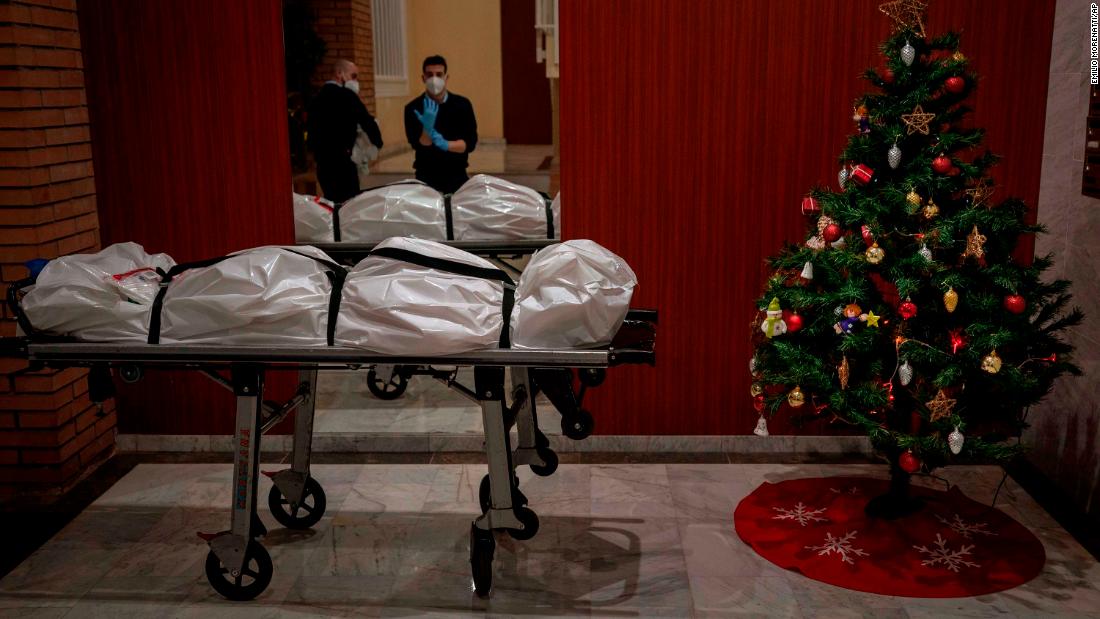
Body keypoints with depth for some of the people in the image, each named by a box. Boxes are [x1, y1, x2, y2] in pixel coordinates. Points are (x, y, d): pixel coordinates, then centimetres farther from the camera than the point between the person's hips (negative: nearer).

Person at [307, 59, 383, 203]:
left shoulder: (318, 97, 14)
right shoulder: (345, 95, -9)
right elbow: (368, 122, -11)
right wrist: (377, 143, 4)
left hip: (322, 162, 8)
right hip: (341, 162, -8)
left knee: (333, 203, 12)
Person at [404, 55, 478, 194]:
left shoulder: (462, 104, -1)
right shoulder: (413, 108, -4)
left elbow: (470, 142, -8)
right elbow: (418, 145, -12)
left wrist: (446, 144, -26)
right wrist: (427, 128, -32)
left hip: (457, 176, 1)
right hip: (426, 177, -1)